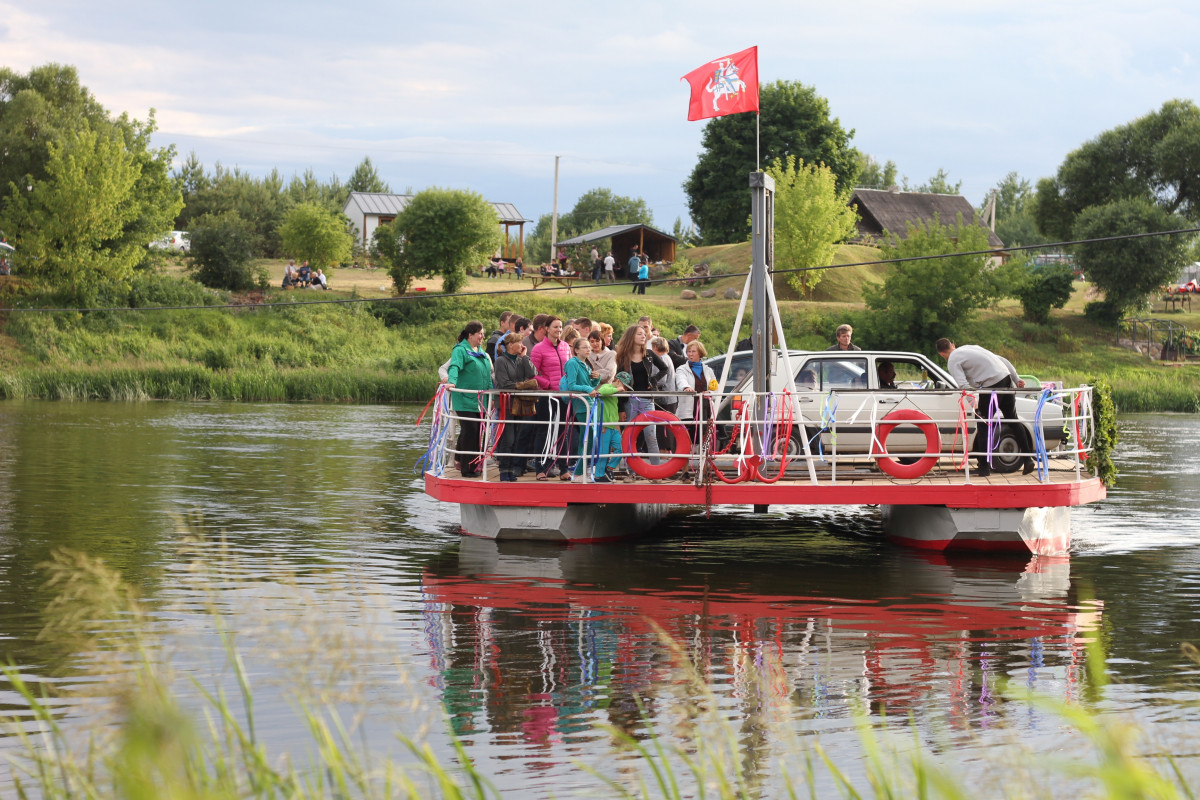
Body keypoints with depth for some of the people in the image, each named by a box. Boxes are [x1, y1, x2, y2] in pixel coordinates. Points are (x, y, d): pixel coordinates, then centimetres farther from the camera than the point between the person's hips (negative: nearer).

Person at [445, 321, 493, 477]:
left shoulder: (481, 352, 19)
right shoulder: (460, 350, -7)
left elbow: (487, 375, 24)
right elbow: (454, 367, -23)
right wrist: (452, 381, -41)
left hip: (479, 401, 8)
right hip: (465, 400, -8)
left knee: (478, 432, 6)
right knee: (470, 432, -11)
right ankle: (467, 468, -6)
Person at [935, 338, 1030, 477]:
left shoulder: (952, 361, 2)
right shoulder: (971, 347, 25)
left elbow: (963, 385, -15)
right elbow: (1003, 360, 22)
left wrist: (973, 404, -20)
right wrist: (1017, 379, 20)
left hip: (992, 385, -7)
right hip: (1006, 377, 7)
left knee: (983, 425, 4)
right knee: (1013, 421, 15)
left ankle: (984, 467, 5)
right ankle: (1027, 460, 15)